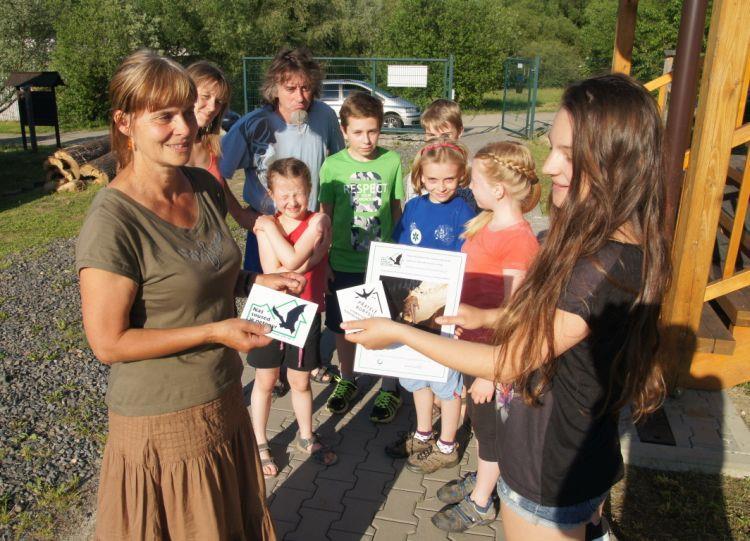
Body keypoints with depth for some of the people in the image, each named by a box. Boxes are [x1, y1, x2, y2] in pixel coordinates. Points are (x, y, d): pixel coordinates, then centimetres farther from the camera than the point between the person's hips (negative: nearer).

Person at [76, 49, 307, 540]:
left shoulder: (205, 187, -1)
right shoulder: (112, 222, -23)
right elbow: (108, 343, -20)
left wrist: (258, 282, -5)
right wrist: (215, 332, -22)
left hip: (225, 402, 7)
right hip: (164, 424, -6)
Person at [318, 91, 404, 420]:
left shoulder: (392, 162, -5)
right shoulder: (332, 166, -6)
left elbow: (397, 209, 4)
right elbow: (325, 215, 1)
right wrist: (322, 259, 1)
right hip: (343, 262, 1)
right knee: (343, 327, 17)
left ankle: (389, 389, 29)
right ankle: (346, 381, 39)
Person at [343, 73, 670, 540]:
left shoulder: (599, 270, -33)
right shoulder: (628, 249, -4)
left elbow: (507, 364, -24)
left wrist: (398, 333, -17)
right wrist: (487, 317, 11)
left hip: (551, 478, -8)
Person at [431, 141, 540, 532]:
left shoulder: (518, 240, -25)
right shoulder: (486, 222, 2)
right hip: (472, 342, 8)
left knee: (488, 425, 12)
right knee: (479, 419, 25)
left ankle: (480, 503, 33)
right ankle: (481, 478, 48)